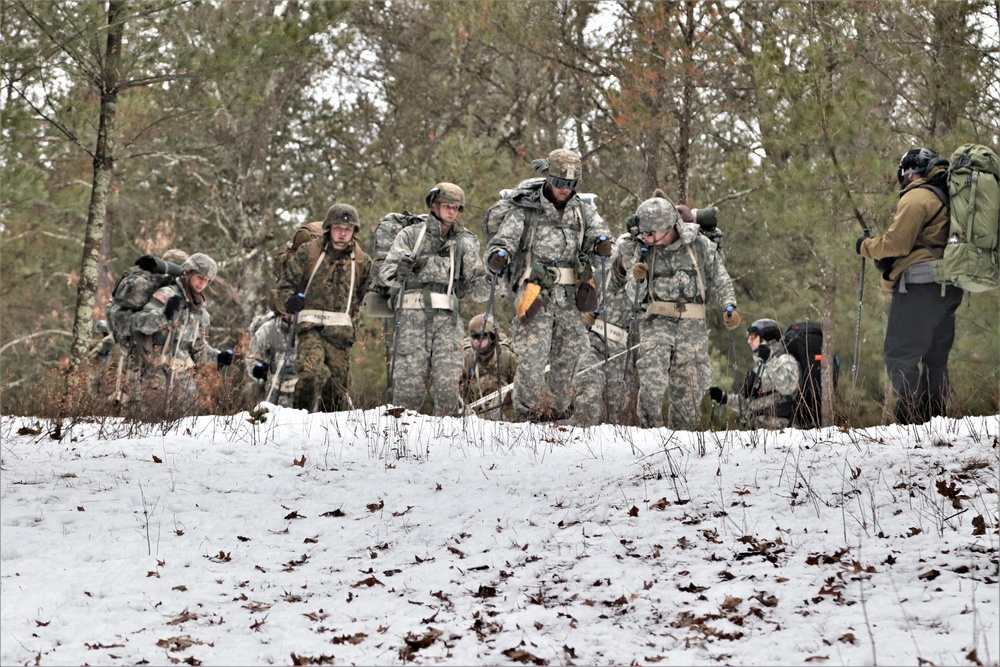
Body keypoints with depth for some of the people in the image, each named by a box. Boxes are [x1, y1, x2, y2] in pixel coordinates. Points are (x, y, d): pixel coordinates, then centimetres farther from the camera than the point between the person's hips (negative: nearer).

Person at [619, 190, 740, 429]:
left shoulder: (699, 245, 2)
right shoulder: (643, 251, 7)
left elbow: (721, 279, 13)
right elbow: (633, 297, 10)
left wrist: (729, 306, -2)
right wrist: (637, 278, -10)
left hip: (693, 328, 0)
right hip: (657, 322, 0)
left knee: (688, 391, 0)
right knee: (653, 384, -22)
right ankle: (650, 429, -8)